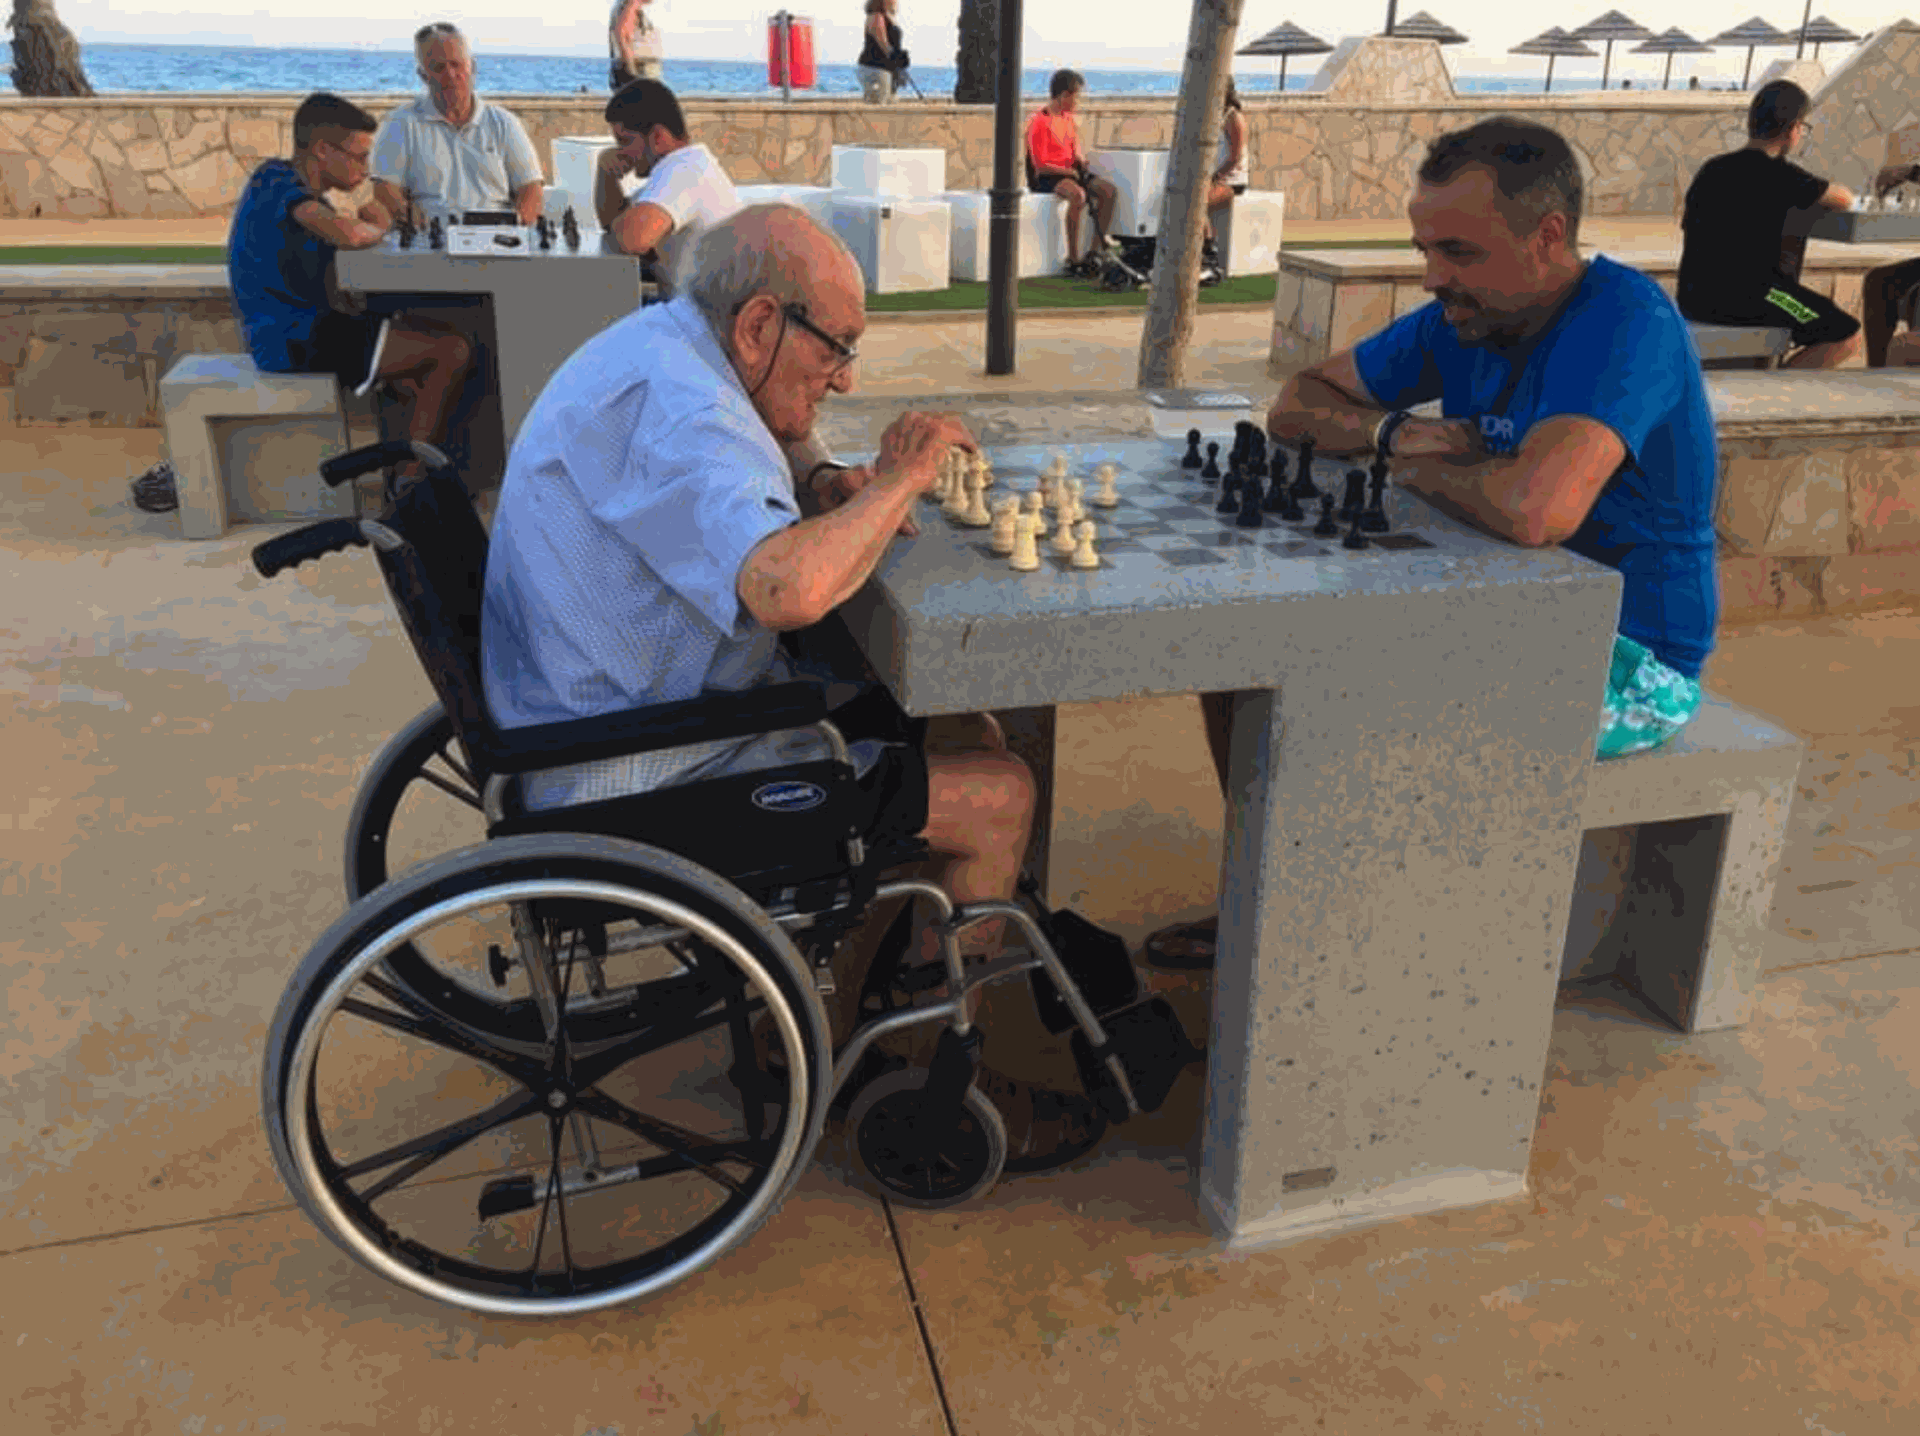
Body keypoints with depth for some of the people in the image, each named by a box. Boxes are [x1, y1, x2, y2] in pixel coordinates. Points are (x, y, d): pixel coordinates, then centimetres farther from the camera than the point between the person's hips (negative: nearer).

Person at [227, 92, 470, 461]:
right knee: (452, 352, -13)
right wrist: (377, 227, -13)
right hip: (296, 341, -11)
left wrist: (369, 221, 4)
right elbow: (347, 235, -36)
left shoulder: (278, 178, 14)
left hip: (291, 330, 11)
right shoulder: (279, 188, -17)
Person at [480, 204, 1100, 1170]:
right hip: (645, 784, -11)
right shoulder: (672, 410, -25)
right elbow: (788, 587, -42)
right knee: (1000, 799, -10)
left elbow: (771, 442, 27)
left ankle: (836, 1010, 23)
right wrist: (898, 479, -23)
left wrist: (822, 479, 4)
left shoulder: (657, 347, 9)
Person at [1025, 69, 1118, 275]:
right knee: (1077, 194, -38)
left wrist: (1081, 159, -2)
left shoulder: (1068, 119, 14)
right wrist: (1070, 172, -14)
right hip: (1046, 178, -8)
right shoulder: (1040, 122, -12)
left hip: (1071, 172, 8)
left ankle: (1093, 252, -12)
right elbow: (1041, 166, -17)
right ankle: (1073, 259, -32)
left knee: (1110, 191, -12)